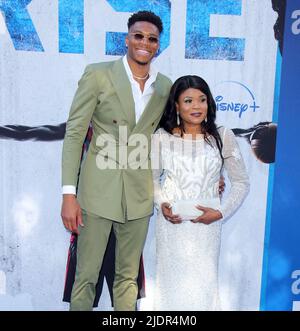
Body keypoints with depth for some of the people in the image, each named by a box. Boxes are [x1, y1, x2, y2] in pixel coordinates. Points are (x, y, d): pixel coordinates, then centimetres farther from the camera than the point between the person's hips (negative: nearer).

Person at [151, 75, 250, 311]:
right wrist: (161, 204, -7)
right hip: (171, 223, 1)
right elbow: (152, 177, 10)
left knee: (203, 284, 4)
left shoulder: (223, 137, -3)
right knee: (171, 282, 12)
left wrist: (221, 212, -9)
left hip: (207, 224, 0)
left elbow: (241, 183, 2)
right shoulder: (162, 137, -2)